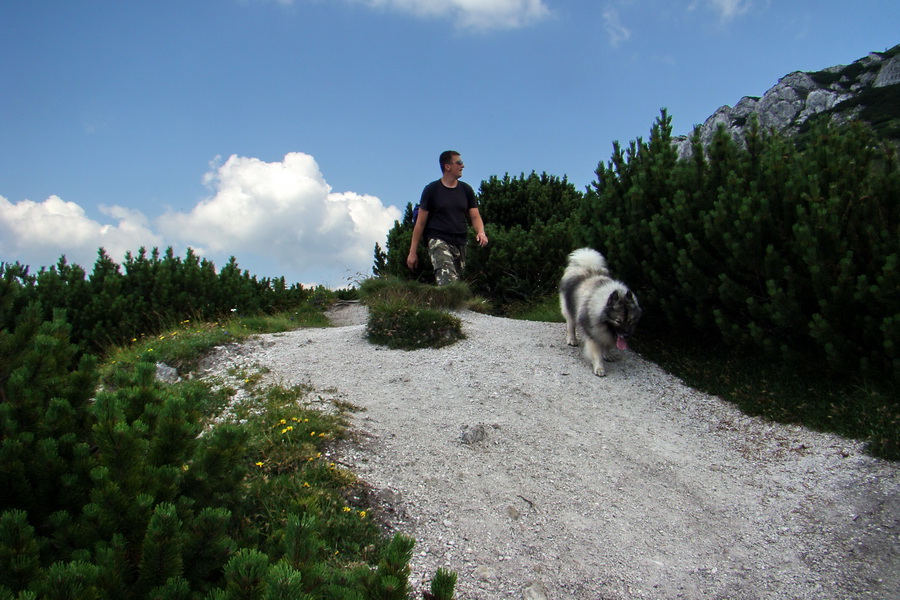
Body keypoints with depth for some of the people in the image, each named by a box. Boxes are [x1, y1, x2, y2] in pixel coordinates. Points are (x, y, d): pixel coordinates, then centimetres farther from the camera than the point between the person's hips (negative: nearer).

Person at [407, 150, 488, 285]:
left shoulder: (466, 190, 13)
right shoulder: (432, 190, 1)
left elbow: (475, 216, 11)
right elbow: (420, 222, 2)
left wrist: (480, 232, -13)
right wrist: (412, 252, -1)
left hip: (460, 243, 5)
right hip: (438, 240, -5)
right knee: (449, 282, -26)